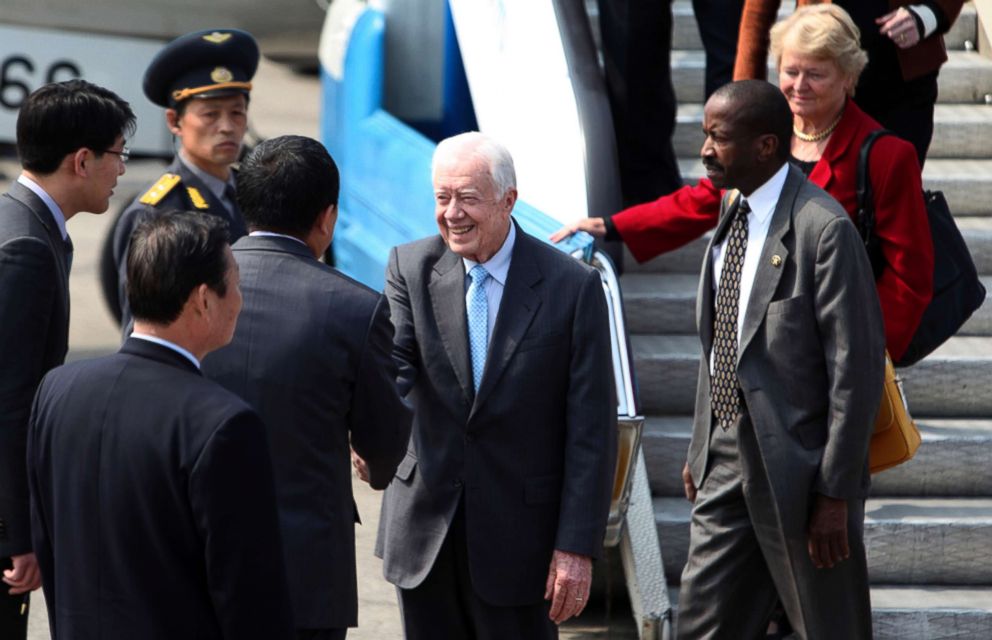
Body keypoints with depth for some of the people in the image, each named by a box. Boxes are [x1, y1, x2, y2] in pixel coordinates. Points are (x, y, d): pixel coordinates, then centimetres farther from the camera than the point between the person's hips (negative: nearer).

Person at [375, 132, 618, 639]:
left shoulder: (573, 286, -8)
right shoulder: (411, 269, 1)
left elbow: (592, 430, -8)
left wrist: (578, 546, -12)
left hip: (517, 537, -3)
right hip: (424, 532, 3)